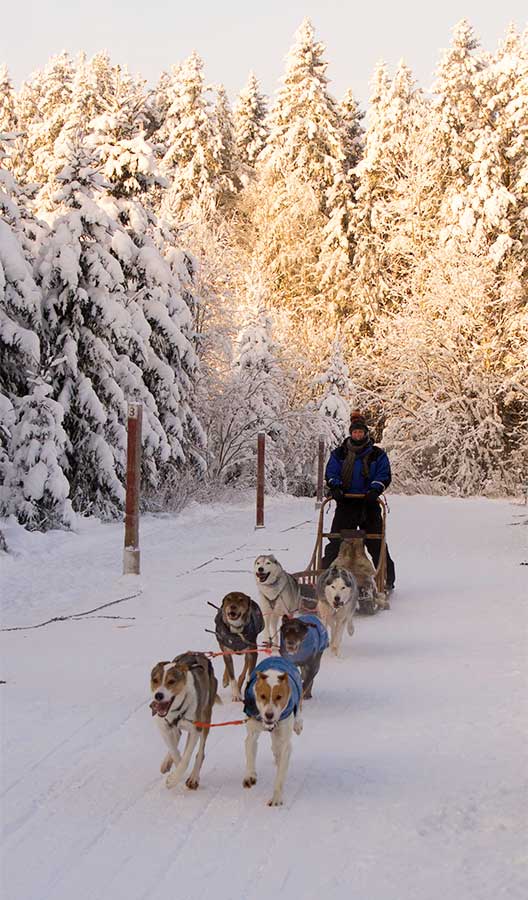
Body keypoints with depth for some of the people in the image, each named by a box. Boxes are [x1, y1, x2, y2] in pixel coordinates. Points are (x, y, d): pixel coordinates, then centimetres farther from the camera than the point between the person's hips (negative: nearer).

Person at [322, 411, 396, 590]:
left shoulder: (377, 454, 6)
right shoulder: (339, 454, 10)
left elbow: (384, 475, 0)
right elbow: (331, 473, 5)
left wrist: (375, 489, -18)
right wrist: (335, 487, -15)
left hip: (369, 504, -1)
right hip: (346, 503, 1)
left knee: (377, 544, 2)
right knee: (336, 542, -4)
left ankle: (387, 580, 11)